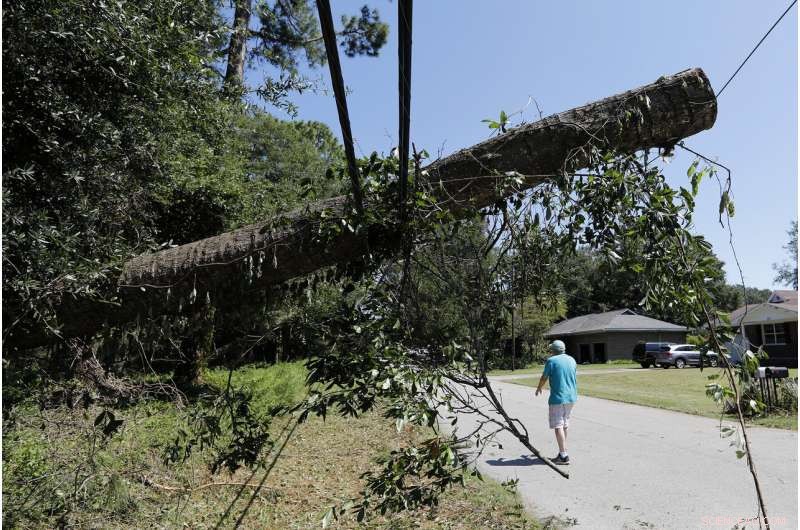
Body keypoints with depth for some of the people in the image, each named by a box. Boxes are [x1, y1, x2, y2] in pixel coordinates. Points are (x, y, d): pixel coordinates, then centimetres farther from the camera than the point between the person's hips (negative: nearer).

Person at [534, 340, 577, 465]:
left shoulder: (551, 361, -9)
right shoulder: (572, 360, 10)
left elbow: (544, 378, -1)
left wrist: (539, 388, 19)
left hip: (558, 397, -7)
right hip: (571, 397, 7)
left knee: (558, 426, -5)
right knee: (565, 425, 18)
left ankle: (564, 456, -9)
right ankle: (563, 450, 27)